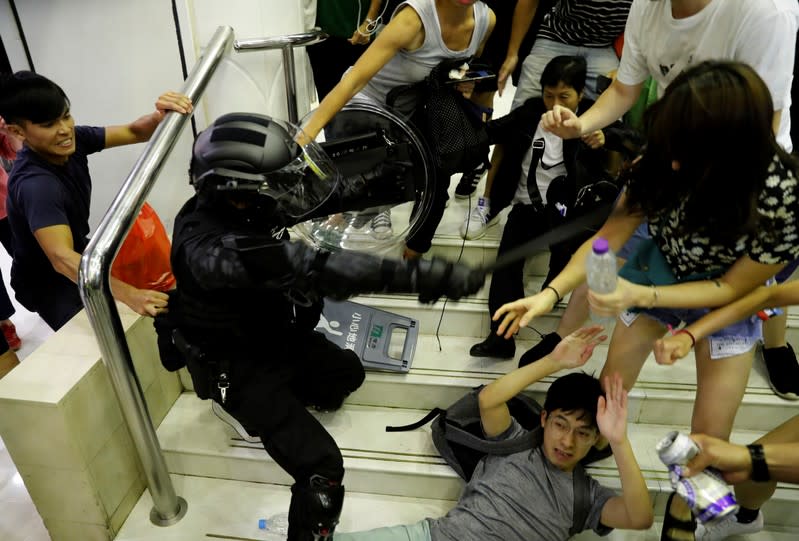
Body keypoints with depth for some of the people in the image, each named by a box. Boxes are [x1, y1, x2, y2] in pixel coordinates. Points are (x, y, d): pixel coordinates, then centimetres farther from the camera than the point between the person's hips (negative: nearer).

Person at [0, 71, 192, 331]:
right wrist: (129, 294, -62)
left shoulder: (72, 140, -15)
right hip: (47, 284, -7)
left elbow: (134, 132, -13)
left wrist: (161, 116, -39)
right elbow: (62, 259, -48)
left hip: (79, 253, 7)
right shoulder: (34, 184, -37)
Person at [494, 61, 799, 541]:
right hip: (659, 273, 2)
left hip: (728, 299, -2)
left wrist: (640, 297, -35)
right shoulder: (664, 160, -28)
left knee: (711, 432, 3)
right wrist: (551, 292, -28)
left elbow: (733, 288, -22)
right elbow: (611, 234, -17)